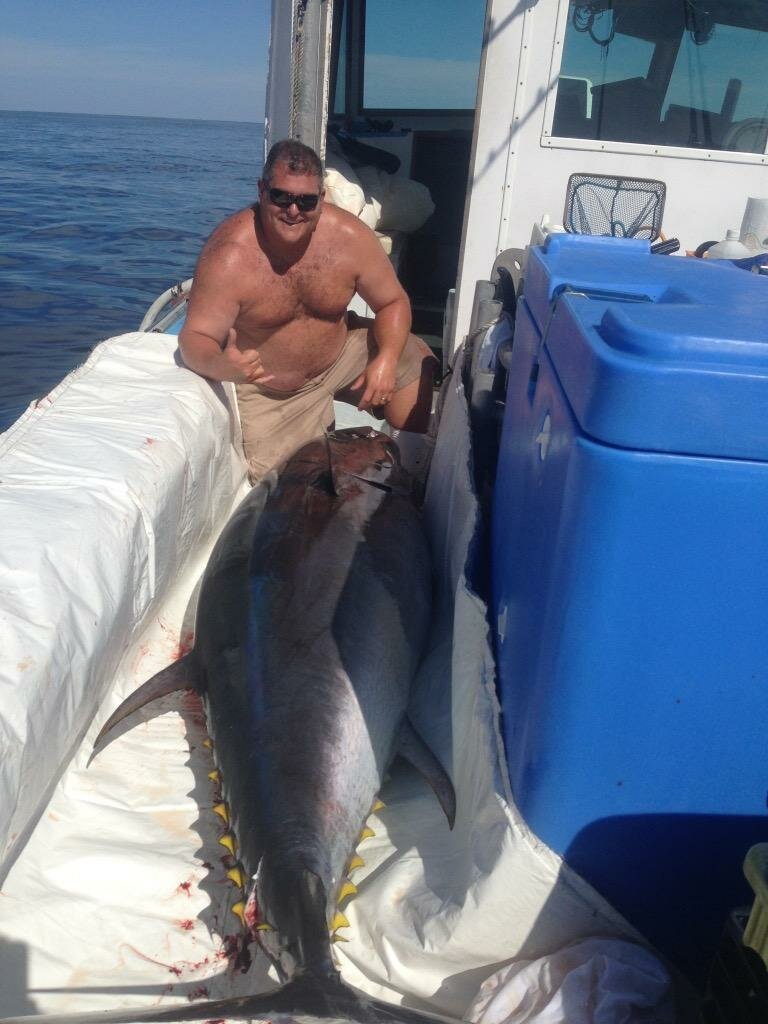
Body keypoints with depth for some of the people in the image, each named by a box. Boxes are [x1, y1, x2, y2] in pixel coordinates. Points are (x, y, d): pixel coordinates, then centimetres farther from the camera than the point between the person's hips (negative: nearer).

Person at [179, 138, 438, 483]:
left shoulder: (349, 236, -17)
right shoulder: (229, 255, -26)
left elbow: (393, 302, -5)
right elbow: (195, 337, -24)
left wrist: (387, 358, -25)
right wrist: (220, 366, -49)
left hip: (342, 354, 4)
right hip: (268, 389, -4)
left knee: (414, 361, -5)